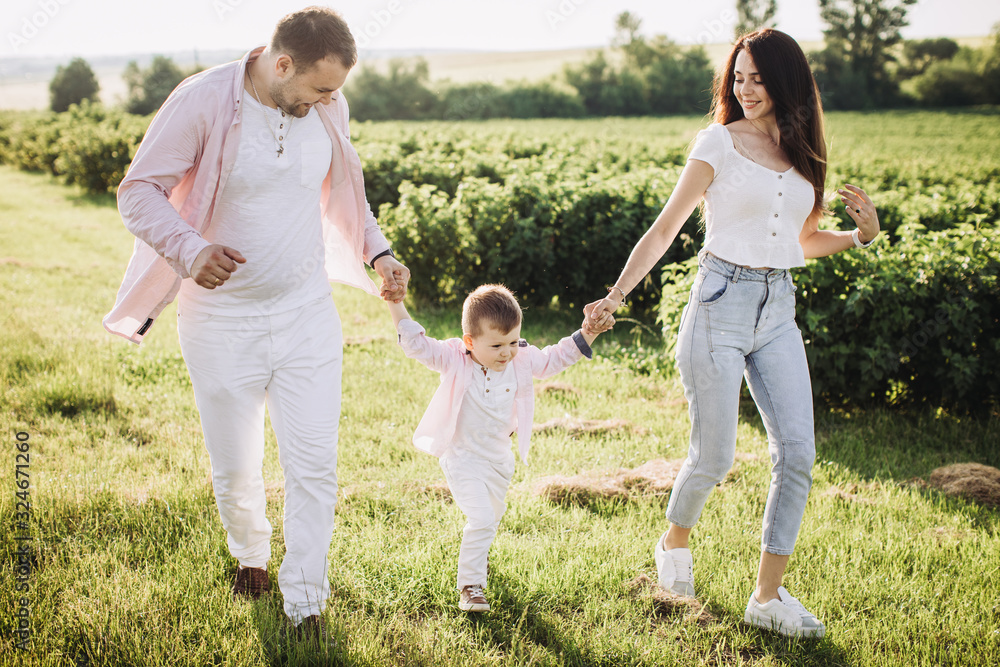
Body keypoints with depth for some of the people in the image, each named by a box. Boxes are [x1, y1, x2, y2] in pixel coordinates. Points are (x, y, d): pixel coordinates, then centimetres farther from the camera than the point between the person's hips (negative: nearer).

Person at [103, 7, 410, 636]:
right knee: (235, 468, 12)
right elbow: (139, 191, -12)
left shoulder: (328, 109, -3)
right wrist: (191, 250, -29)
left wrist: (378, 252, 3)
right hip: (223, 320, -2)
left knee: (315, 462, -2)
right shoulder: (201, 101, -18)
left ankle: (306, 603, 12)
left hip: (307, 313, 3)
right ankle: (251, 555, 43)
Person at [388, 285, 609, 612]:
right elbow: (417, 344, -20)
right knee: (481, 518, -18)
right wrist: (396, 305, -27)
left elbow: (555, 358, 4)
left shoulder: (522, 360, -8)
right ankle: (470, 585, -4)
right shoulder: (454, 360, -19)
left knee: (493, 515, 25)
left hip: (499, 458, 6)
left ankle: (476, 551, 57)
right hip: (463, 458, -6)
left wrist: (586, 334, -5)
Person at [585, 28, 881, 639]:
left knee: (798, 453, -4)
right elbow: (666, 228, -2)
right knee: (714, 457, -2)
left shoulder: (803, 153, 12)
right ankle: (675, 543, 30)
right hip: (723, 304, -5)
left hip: (779, 313, 5)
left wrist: (862, 234, 5)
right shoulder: (719, 143, -2)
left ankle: (769, 597, 8)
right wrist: (616, 296, -9)